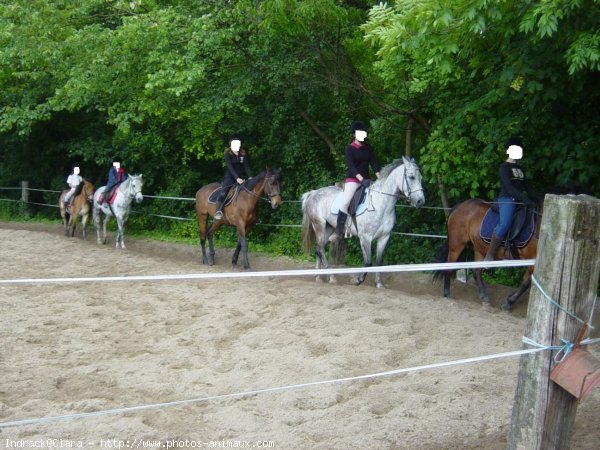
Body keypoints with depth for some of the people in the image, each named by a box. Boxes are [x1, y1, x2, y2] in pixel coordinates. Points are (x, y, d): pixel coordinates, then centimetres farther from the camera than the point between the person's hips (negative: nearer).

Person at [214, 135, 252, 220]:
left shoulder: (243, 154, 10)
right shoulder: (228, 154, -4)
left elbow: (246, 166, 3)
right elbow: (230, 167, -16)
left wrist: (250, 177, -15)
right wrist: (237, 178, -28)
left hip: (239, 178, 5)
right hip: (229, 177, -5)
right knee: (224, 191, -27)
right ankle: (219, 211, -35)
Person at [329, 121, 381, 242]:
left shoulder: (368, 148, 12)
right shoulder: (350, 148, -4)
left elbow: (374, 163, 7)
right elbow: (351, 166, -15)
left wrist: (380, 178, -7)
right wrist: (361, 179, -26)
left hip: (366, 179, 6)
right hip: (352, 179, -6)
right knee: (346, 202, -22)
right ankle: (338, 231, -19)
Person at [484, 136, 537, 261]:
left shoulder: (519, 168, 21)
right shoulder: (504, 167, -4)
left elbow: (526, 186, 22)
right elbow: (508, 186, -16)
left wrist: (534, 200, 6)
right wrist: (525, 199, -24)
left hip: (518, 200, 9)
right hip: (506, 199, -9)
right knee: (505, 224, -30)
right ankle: (489, 256, -29)